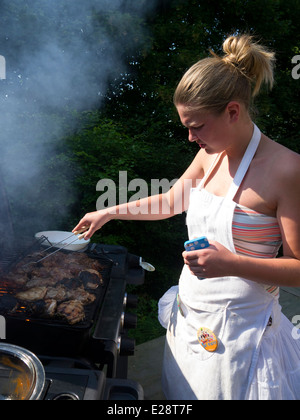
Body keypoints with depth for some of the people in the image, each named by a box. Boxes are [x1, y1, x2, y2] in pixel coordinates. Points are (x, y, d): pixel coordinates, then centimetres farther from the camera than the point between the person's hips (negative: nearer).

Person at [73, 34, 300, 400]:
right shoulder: (211, 155, 0)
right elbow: (170, 201, 13)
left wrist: (232, 264, -30)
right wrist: (108, 212, 15)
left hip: (238, 330, -6)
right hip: (189, 317, 7)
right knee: (180, 395, 24)